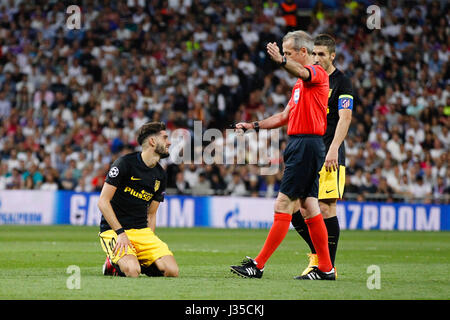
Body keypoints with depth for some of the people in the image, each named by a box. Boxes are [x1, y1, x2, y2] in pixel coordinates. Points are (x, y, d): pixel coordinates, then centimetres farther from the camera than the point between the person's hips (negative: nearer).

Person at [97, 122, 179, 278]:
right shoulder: (124, 163, -9)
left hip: (142, 230, 6)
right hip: (113, 230, -6)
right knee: (132, 271, -32)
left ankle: (138, 262, 10)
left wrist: (150, 242, 3)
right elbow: (103, 202, -12)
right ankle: (114, 263, 3)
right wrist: (120, 233, -18)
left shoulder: (160, 175, 12)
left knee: (172, 271, -16)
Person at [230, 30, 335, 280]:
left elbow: (301, 72, -34)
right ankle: (325, 269, 10)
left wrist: (281, 61, -54)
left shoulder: (316, 72, -8)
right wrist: (253, 126, 22)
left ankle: (258, 265, -8)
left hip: (306, 145, -10)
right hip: (298, 145, 10)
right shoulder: (300, 83, 23)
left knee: (283, 206, -9)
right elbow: (284, 117, 30)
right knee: (309, 208, 8)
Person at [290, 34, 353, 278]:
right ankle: (317, 254, 18)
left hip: (329, 156, -6)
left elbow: (344, 119, -12)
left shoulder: (342, 82, -3)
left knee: (326, 209, -9)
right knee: (294, 208, 1)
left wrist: (333, 150, -23)